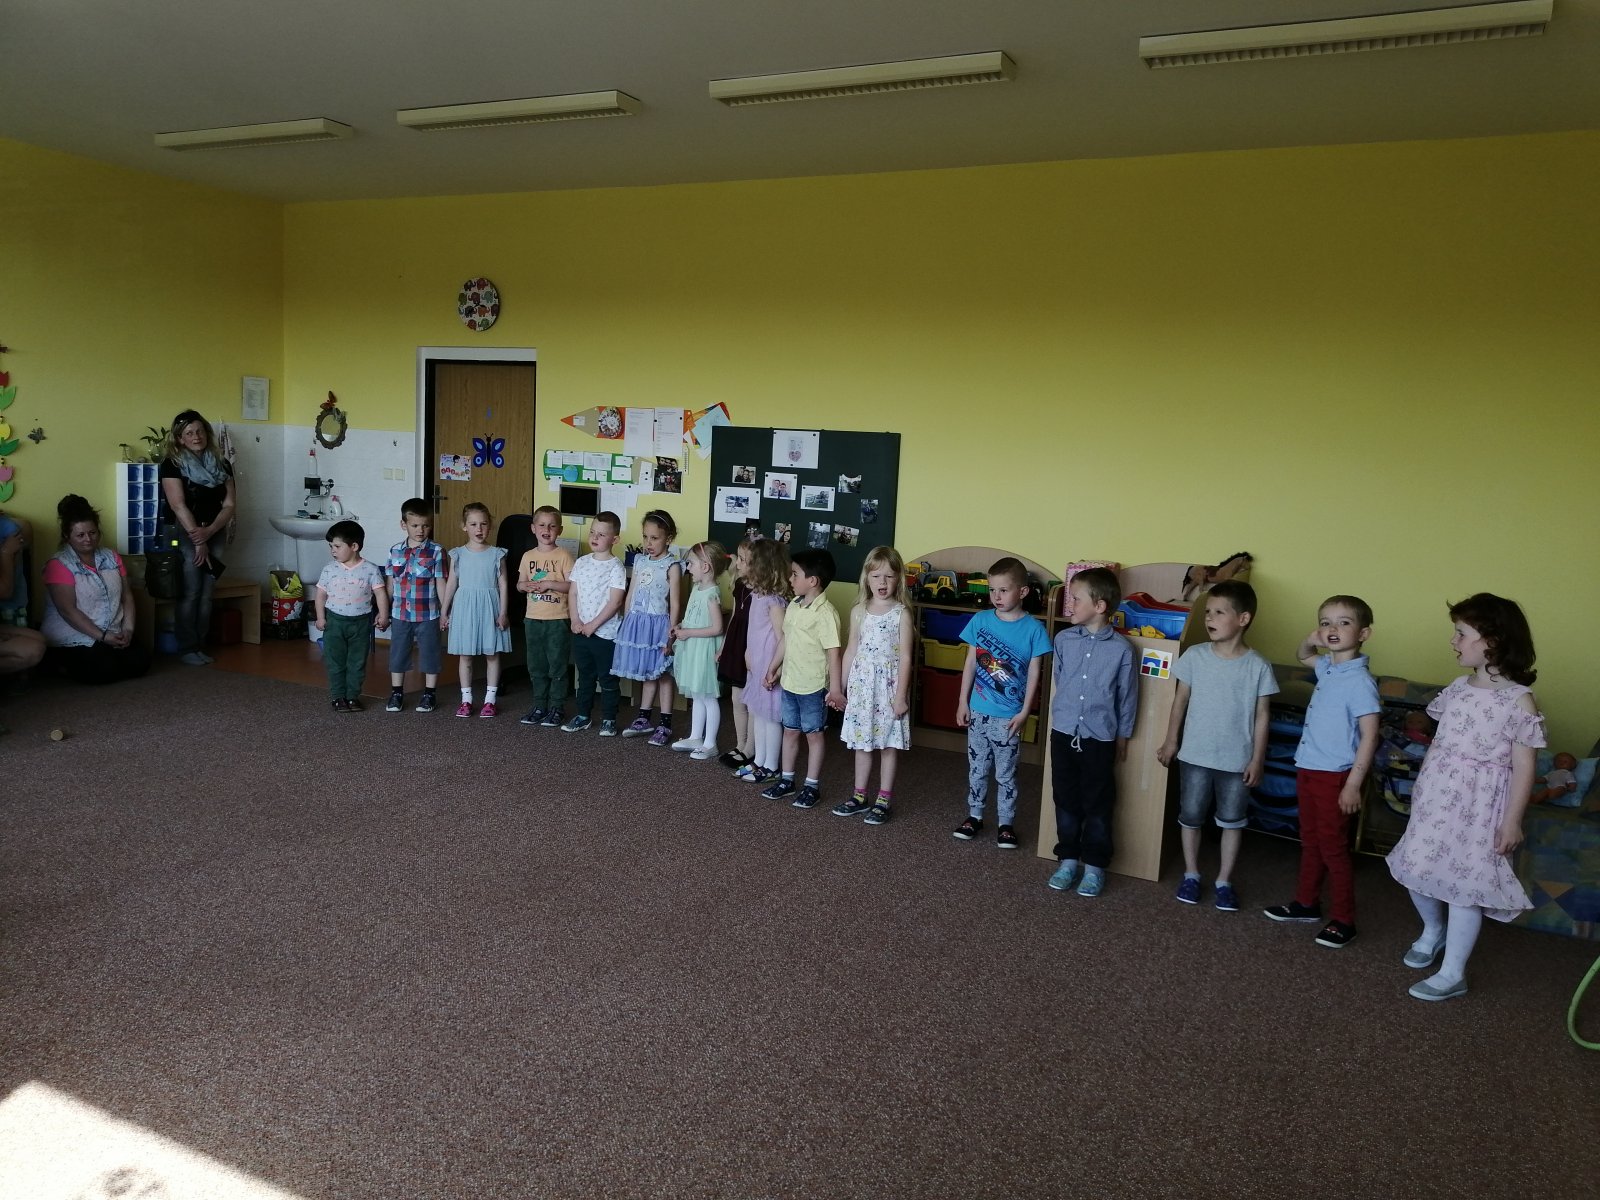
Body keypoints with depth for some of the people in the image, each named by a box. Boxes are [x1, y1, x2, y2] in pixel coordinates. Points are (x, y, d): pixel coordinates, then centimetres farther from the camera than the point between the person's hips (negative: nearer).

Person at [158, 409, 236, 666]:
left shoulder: (221, 465, 8)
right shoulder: (172, 464, -4)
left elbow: (229, 505, 3)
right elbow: (179, 506, -11)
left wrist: (209, 531, -13)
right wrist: (198, 541, -15)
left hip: (214, 534, 4)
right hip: (185, 535, -4)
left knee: (206, 594, 4)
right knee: (190, 593, -7)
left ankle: (200, 646, 10)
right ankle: (187, 649, 1)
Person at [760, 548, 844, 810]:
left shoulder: (825, 613, -20)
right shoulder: (793, 607, 5)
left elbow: (833, 652, -20)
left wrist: (835, 689, -20)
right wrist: (773, 668, 19)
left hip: (813, 687, -7)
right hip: (789, 682, 8)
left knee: (813, 734, 6)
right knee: (790, 730, 17)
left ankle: (812, 786, 17)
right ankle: (786, 780, 30)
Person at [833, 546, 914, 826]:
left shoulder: (901, 613, -8)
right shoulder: (859, 611, 4)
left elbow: (905, 657, -9)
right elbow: (851, 650, 10)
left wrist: (901, 695, -12)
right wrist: (840, 686, 10)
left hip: (888, 686, -4)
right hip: (861, 684, 4)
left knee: (889, 743, 5)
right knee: (862, 741, 12)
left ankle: (884, 800, 16)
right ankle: (859, 796, 24)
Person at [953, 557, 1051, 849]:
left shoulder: (1033, 628, -9)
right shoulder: (980, 621, -3)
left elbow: (1034, 672, -6)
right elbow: (970, 663, 3)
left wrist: (1024, 712, -9)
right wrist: (963, 702, 2)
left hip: (1009, 715, -2)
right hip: (978, 710, 2)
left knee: (1006, 773, 9)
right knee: (977, 768, 15)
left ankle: (1005, 823, 22)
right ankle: (974, 816, 29)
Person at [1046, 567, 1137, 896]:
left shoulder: (1121, 649, -9)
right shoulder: (1064, 640, -2)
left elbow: (1127, 696, 0)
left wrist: (1123, 736, 5)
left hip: (1100, 738, -2)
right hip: (1064, 733, 3)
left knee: (1098, 806, 7)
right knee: (1066, 801, 11)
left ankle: (1095, 866, 19)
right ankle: (1068, 859, 24)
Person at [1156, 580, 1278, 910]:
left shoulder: (1258, 666, -10)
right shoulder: (1194, 656, -6)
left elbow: (1261, 716, -3)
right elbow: (1180, 700, 3)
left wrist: (1257, 759, -4)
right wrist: (1171, 741, 4)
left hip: (1237, 760, -1)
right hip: (1195, 756, 1)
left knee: (1232, 821, 12)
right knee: (1190, 816, 12)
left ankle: (1224, 880, 27)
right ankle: (1191, 874, 30)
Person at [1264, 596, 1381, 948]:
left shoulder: (1360, 681, -19)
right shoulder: (1327, 667, 4)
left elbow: (1369, 736, -19)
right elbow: (1301, 656, 28)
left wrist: (1354, 784, -21)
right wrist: (1310, 641, 5)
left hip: (1335, 776, -8)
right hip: (1308, 770, 8)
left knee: (1333, 847, 3)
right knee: (1310, 841, 19)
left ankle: (1343, 920, 16)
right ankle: (1307, 902, 34)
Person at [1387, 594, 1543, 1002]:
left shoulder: (1519, 700, -14)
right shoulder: (1459, 687, 5)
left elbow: (1523, 767, -12)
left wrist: (1512, 821, -13)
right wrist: (1421, 786, 16)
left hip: (1479, 807, -6)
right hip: (1437, 796, 6)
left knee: (1464, 883, -1)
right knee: (1417, 868, 12)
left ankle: (1453, 974, 11)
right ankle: (1433, 931, 41)